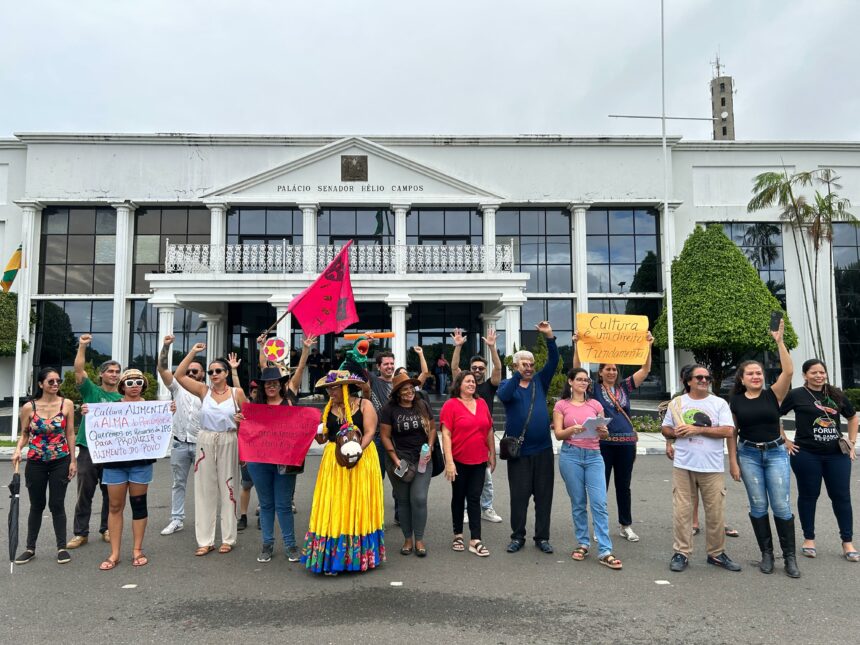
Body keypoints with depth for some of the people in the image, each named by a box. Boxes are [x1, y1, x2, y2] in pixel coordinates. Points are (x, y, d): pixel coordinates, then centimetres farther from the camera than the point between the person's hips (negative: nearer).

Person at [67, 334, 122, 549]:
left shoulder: (123, 399, 9)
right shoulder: (91, 391, 2)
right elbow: (79, 370, -12)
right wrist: (82, 347, -21)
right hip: (89, 449, -2)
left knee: (110, 494, 9)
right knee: (85, 493, 3)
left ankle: (107, 529, 23)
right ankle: (80, 533, 14)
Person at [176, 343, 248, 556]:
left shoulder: (237, 392, -1)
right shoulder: (203, 390, 2)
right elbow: (179, 374, -4)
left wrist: (242, 419, -14)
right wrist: (193, 351, -5)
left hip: (228, 442, -1)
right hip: (205, 441, 2)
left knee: (227, 488, 6)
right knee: (205, 489, 6)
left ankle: (228, 538, 17)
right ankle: (205, 541, 15)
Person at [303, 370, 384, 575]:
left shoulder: (364, 405, -4)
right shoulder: (329, 408, 9)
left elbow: (369, 432, -12)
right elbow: (322, 438, 9)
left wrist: (358, 450, -26)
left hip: (362, 460, -3)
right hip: (334, 461, 4)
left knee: (358, 505, 4)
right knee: (334, 506, 1)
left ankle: (360, 555, 18)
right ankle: (333, 559, 7)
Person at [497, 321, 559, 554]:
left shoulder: (539, 382, 8)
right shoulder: (507, 384, 1)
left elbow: (553, 362, -3)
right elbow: (504, 396, -22)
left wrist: (549, 337, -15)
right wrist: (519, 375, -32)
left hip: (543, 449, 3)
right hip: (519, 451, -2)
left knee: (544, 495, 7)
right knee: (519, 495, 4)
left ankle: (542, 537, 18)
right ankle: (517, 536, 18)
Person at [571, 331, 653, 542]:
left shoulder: (624, 387, 9)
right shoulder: (594, 388, 1)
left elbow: (645, 370, 5)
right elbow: (577, 369, -10)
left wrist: (648, 346, -4)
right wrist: (577, 345, -19)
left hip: (626, 442, 3)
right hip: (603, 443, -3)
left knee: (623, 486, 13)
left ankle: (626, 525, 25)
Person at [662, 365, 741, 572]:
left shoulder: (719, 403, 4)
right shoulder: (677, 403, 8)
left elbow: (728, 431, -8)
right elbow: (665, 429, 13)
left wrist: (698, 429, -14)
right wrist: (675, 433, -10)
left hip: (712, 467, 0)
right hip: (683, 466, 0)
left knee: (716, 512, 5)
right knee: (682, 510, 2)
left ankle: (716, 553, 22)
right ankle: (682, 553, 12)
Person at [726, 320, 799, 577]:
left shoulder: (773, 394, -1)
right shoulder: (736, 401, 3)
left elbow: (788, 372, -17)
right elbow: (732, 433, 6)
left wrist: (779, 341, -21)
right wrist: (733, 461, 1)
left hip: (776, 453, -1)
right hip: (749, 455, 1)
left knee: (781, 505, -1)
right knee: (758, 505, 5)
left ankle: (790, 556, 11)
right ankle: (767, 554, 16)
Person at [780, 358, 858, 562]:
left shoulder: (837, 394, 8)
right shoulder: (796, 395, -5)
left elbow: (853, 417, 23)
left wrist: (852, 442, 13)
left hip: (837, 454, 4)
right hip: (807, 455, -4)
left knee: (841, 496, 7)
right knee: (808, 496, 7)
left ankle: (847, 542, 19)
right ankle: (809, 539, 20)